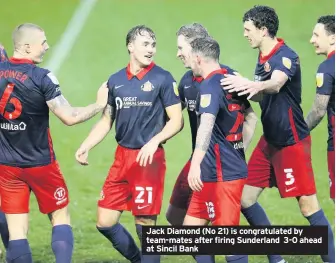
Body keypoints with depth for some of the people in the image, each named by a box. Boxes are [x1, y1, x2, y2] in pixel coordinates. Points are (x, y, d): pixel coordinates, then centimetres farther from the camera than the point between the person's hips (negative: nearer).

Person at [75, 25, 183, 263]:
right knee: (105, 222, 6)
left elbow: (176, 121, -7)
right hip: (122, 157, 6)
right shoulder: (116, 81, 10)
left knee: (145, 224, -4)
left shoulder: (162, 79, -5)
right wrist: (86, 146, 4)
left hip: (149, 159, -6)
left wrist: (154, 141, -22)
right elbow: (106, 121, 17)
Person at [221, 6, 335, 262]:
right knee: (245, 198, 6)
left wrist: (255, 85, -61)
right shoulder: (263, 57, 8)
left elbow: (276, 84, -40)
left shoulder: (286, 56, -18)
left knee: (308, 204, -6)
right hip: (270, 140, 9)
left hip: (293, 141, -9)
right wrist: (242, 90, 3)